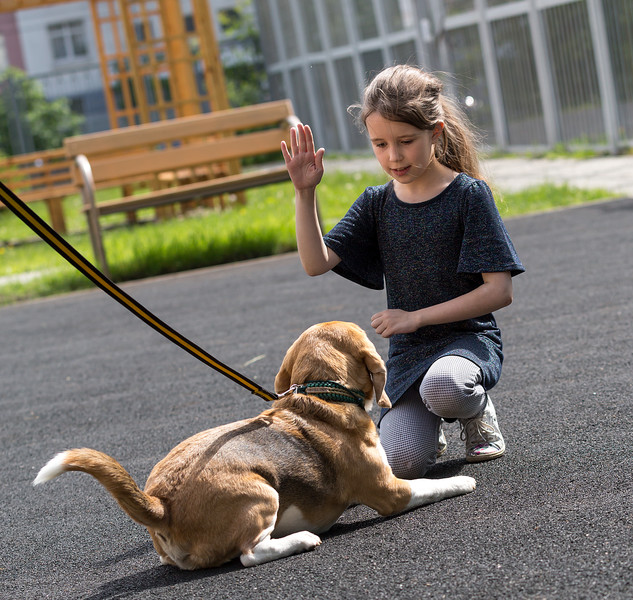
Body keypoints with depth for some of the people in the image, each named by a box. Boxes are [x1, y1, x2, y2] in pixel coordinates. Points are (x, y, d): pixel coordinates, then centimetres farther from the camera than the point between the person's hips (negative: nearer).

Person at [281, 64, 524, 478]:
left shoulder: (468, 194, -7)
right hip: (407, 351, 3)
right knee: (402, 462, -22)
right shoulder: (377, 204, 6)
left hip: (468, 338, -3)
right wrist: (306, 193, -15)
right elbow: (316, 262, -4)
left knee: (443, 387, -40)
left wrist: (417, 317, -15)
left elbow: (499, 291, -12)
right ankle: (429, 426, 15)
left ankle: (478, 409, -2)